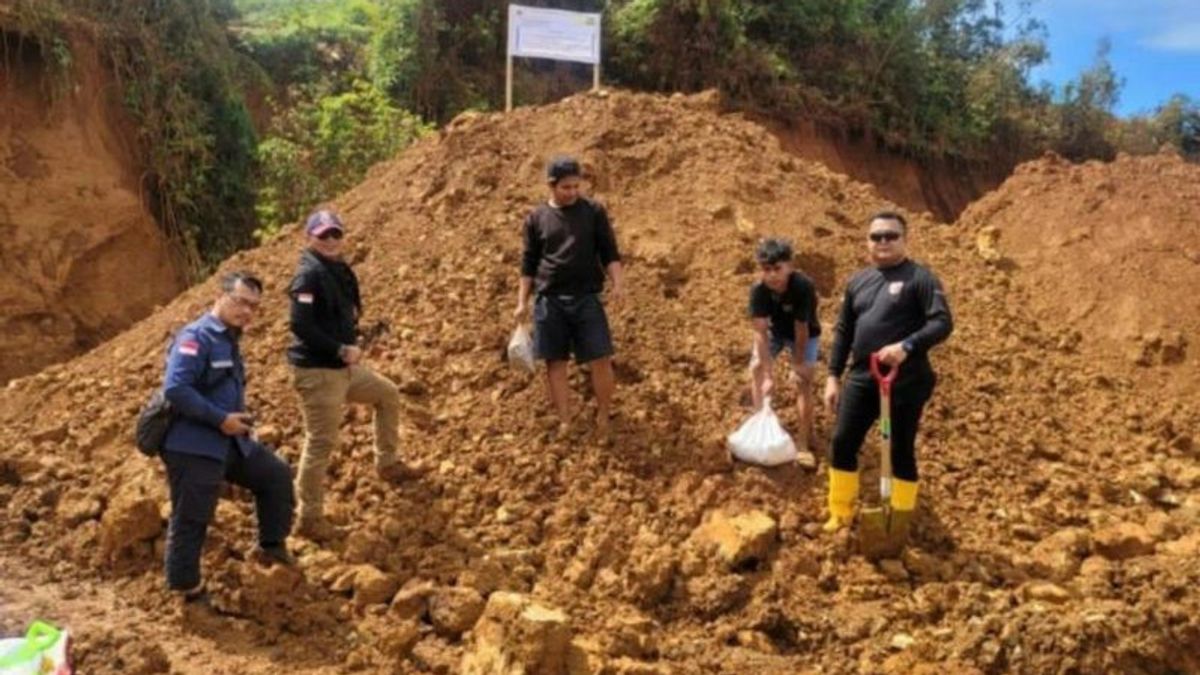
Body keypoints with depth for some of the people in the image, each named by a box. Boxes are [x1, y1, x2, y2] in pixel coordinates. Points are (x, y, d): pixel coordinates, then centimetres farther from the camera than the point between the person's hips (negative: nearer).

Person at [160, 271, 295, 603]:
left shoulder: (229, 341, 13)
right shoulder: (196, 337, -17)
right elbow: (175, 389, -27)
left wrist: (238, 418, 10)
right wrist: (221, 419, -23)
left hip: (229, 442, 10)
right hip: (192, 447, -10)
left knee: (277, 475, 17)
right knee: (191, 520, 1)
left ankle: (272, 546, 29)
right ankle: (185, 587, 16)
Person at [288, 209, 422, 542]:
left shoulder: (339, 270, 11)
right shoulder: (310, 275, -18)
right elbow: (300, 325, -27)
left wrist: (350, 347, 4)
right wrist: (341, 350, -23)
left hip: (343, 366, 10)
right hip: (317, 371, -10)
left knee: (388, 394, 23)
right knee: (321, 442, -4)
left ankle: (387, 464, 36)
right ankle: (309, 517, 7)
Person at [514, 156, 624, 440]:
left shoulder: (594, 212, 3)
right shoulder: (537, 218, 6)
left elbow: (609, 252, 4)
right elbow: (528, 263, 10)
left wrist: (617, 283, -13)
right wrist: (522, 302, 7)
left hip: (586, 297, -1)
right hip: (549, 299, 1)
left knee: (601, 359, -5)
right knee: (555, 362, 3)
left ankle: (604, 417, 12)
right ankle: (565, 422, 13)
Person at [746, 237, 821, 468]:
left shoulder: (803, 287, -39)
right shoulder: (758, 291, -30)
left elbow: (801, 329, -30)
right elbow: (761, 332, -31)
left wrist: (798, 364, -21)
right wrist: (768, 374, -34)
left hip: (806, 334, -3)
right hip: (774, 330, 3)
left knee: (804, 380, -12)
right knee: (756, 369, -6)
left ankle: (804, 444, -9)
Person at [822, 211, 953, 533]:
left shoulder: (920, 278, -5)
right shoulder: (858, 281, 13)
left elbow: (942, 323, -15)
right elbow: (843, 331, 17)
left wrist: (906, 346, -29)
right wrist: (833, 376, 12)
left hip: (905, 382, -5)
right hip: (861, 378, 5)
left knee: (901, 450, 5)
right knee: (842, 443, 5)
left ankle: (901, 523, 19)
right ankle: (840, 515, 21)